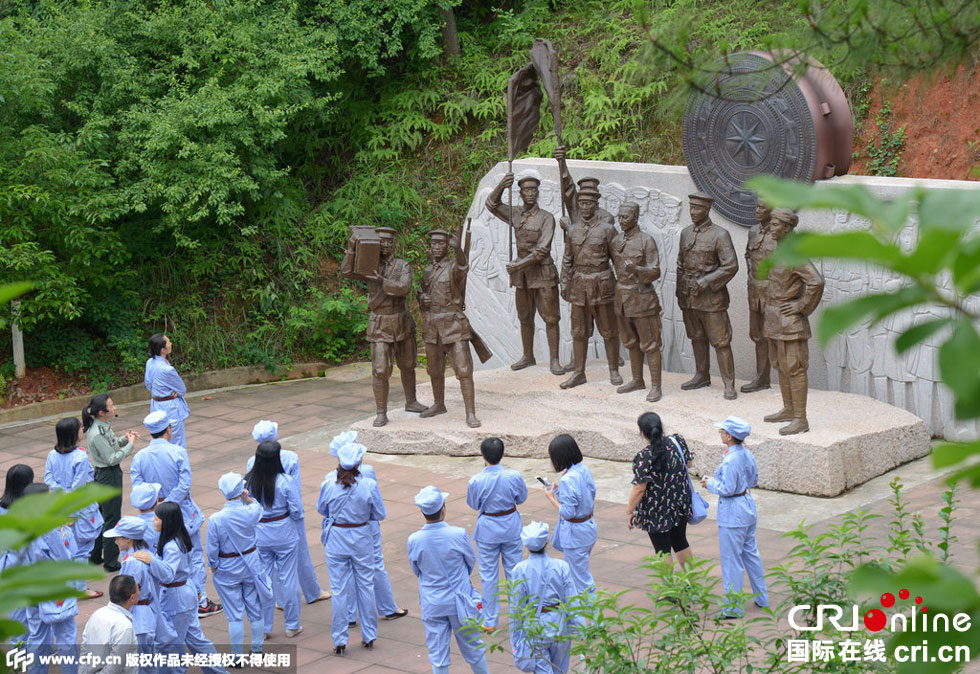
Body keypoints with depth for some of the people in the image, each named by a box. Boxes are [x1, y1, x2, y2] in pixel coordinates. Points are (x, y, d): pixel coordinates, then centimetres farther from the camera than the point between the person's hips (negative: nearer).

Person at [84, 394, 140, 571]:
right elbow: (111, 459, -23)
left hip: (101, 476, 10)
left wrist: (125, 439, -2)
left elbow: (111, 445, 15)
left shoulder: (102, 427, 2)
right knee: (111, 520, 2)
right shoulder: (97, 434, -26)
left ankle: (95, 556, 31)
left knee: (100, 517, 20)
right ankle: (111, 562, 11)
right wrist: (130, 445, -17)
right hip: (109, 477, -10)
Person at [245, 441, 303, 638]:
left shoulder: (248, 481, -11)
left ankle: (264, 626, 20)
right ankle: (292, 625, 21)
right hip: (284, 534, -2)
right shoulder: (283, 481, -19)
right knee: (288, 578, 11)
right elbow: (297, 510, -14)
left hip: (259, 536, 2)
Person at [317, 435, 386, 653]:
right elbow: (380, 514, -5)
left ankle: (340, 640, 12)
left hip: (335, 540, 0)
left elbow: (321, 509, 2)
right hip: (361, 539, 0)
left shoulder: (329, 484, -15)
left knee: (340, 589, 8)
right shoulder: (369, 485, -16)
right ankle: (369, 635, 24)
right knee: (365, 586, 16)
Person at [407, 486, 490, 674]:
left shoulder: (414, 540, -15)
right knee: (471, 646, 18)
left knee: (437, 654, 11)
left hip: (432, 604, 1)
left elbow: (416, 570, 1)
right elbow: (471, 561, -1)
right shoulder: (458, 534, -19)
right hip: (459, 601, -1)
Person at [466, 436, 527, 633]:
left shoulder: (476, 482, -22)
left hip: (487, 529, -1)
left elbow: (473, 505, -5)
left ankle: (490, 621, 18)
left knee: (488, 575, 11)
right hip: (511, 526, 2)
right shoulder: (514, 476, -19)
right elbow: (521, 498, -2)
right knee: (514, 570, 18)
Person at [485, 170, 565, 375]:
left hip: (543, 273, -5)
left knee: (550, 318, -3)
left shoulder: (546, 218, -9)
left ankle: (554, 360, 0)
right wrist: (502, 186, -21)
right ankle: (528, 356, 25)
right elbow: (492, 204, -2)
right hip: (521, 274, 5)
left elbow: (542, 249, -16)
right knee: (525, 318, 14)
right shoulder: (515, 215, 7)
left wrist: (519, 265, -25)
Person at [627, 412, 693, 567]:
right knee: (680, 542, 24)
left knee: (662, 549, 7)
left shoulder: (644, 457, -25)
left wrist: (629, 512, -11)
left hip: (657, 511, -6)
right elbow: (688, 463, 9)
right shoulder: (677, 442, -10)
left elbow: (639, 489, -21)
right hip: (681, 504, 6)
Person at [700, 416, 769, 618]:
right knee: (751, 554, 21)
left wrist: (710, 484, -6)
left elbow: (728, 489, -23)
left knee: (731, 560, 1)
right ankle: (762, 598, 30)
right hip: (748, 505, 9)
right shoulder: (747, 454, 3)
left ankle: (733, 608, 8)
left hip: (732, 513, -9)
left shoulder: (730, 460, -24)